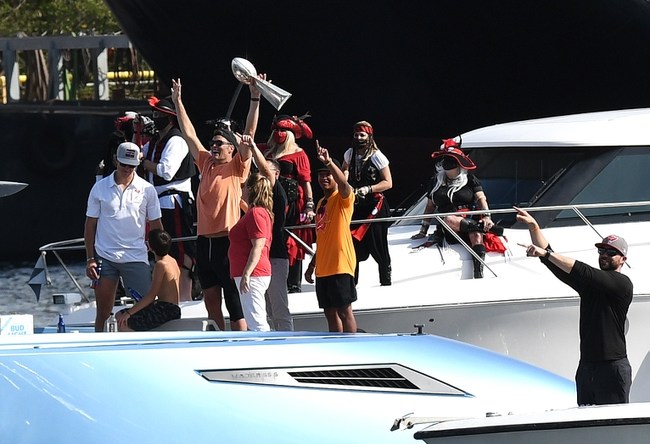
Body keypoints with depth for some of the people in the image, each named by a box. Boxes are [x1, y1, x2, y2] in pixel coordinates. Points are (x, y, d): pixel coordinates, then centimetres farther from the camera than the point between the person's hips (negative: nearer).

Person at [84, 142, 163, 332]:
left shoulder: (146, 189, 3)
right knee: (103, 312, 4)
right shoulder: (100, 188, 3)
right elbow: (90, 224, 7)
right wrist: (90, 259, 1)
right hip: (105, 257, 0)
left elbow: (156, 225, 8)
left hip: (136, 257, 0)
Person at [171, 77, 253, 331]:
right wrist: (178, 103, 17)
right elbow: (189, 134, 18)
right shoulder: (206, 163, 14)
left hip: (227, 240, -6)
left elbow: (248, 137, -11)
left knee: (234, 301, -5)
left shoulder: (237, 167, -1)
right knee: (210, 300, 8)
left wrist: (255, 99, -18)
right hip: (204, 240, 6)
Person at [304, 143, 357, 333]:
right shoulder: (321, 203, 18)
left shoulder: (343, 198, -5)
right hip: (323, 268, 8)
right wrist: (312, 265, 23)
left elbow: (343, 183, -30)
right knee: (330, 312, 9)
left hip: (340, 266, -8)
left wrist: (329, 162, -45)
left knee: (343, 310, -7)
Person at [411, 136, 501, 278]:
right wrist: (423, 231, 17)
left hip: (470, 221, -1)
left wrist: (486, 216, -16)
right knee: (449, 219, -37)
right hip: (449, 232, 1)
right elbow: (430, 206, 23)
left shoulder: (470, 179, 13)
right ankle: (487, 228, -40)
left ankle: (478, 275, -49)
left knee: (476, 234, -37)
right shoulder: (438, 183, 19)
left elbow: (481, 199, 3)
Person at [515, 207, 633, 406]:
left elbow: (584, 273, -18)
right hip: (586, 366, 7)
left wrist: (546, 254, -23)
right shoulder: (589, 283, 17)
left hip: (612, 367, -7)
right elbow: (554, 264, 12)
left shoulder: (622, 284, -5)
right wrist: (533, 227, 2)